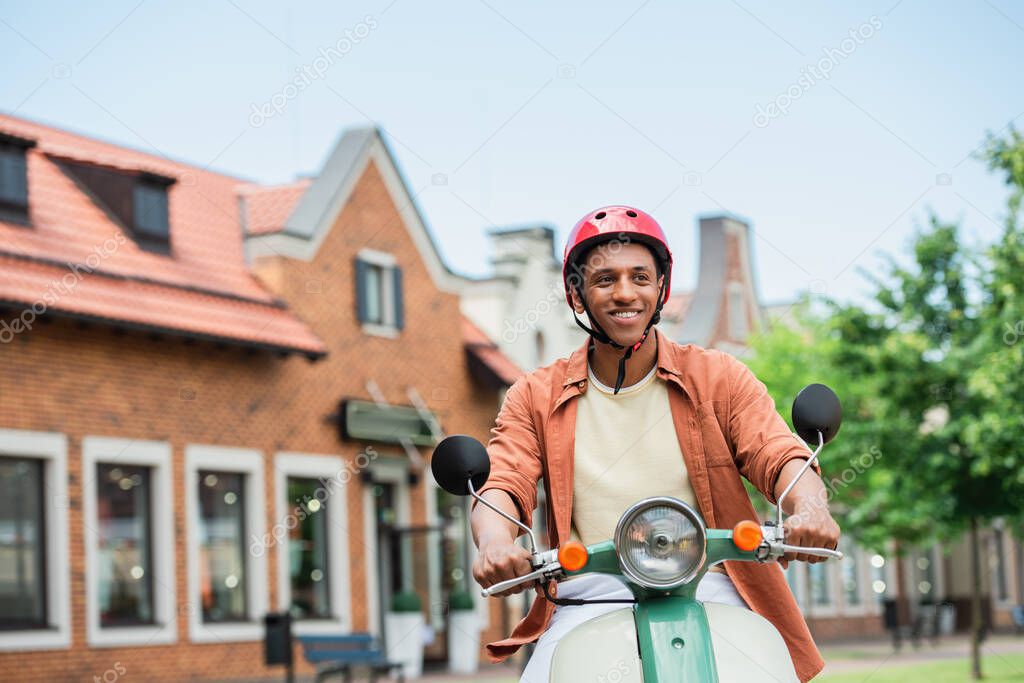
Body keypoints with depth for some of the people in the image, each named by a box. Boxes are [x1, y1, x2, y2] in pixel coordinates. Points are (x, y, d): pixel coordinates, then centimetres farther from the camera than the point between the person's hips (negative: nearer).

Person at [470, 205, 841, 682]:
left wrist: (808, 509, -26)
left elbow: (779, 456, -1)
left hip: (709, 590, 0)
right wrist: (495, 543, -25)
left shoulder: (719, 378, 11)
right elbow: (503, 485, 0)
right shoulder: (536, 397, 12)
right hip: (590, 598, 1)